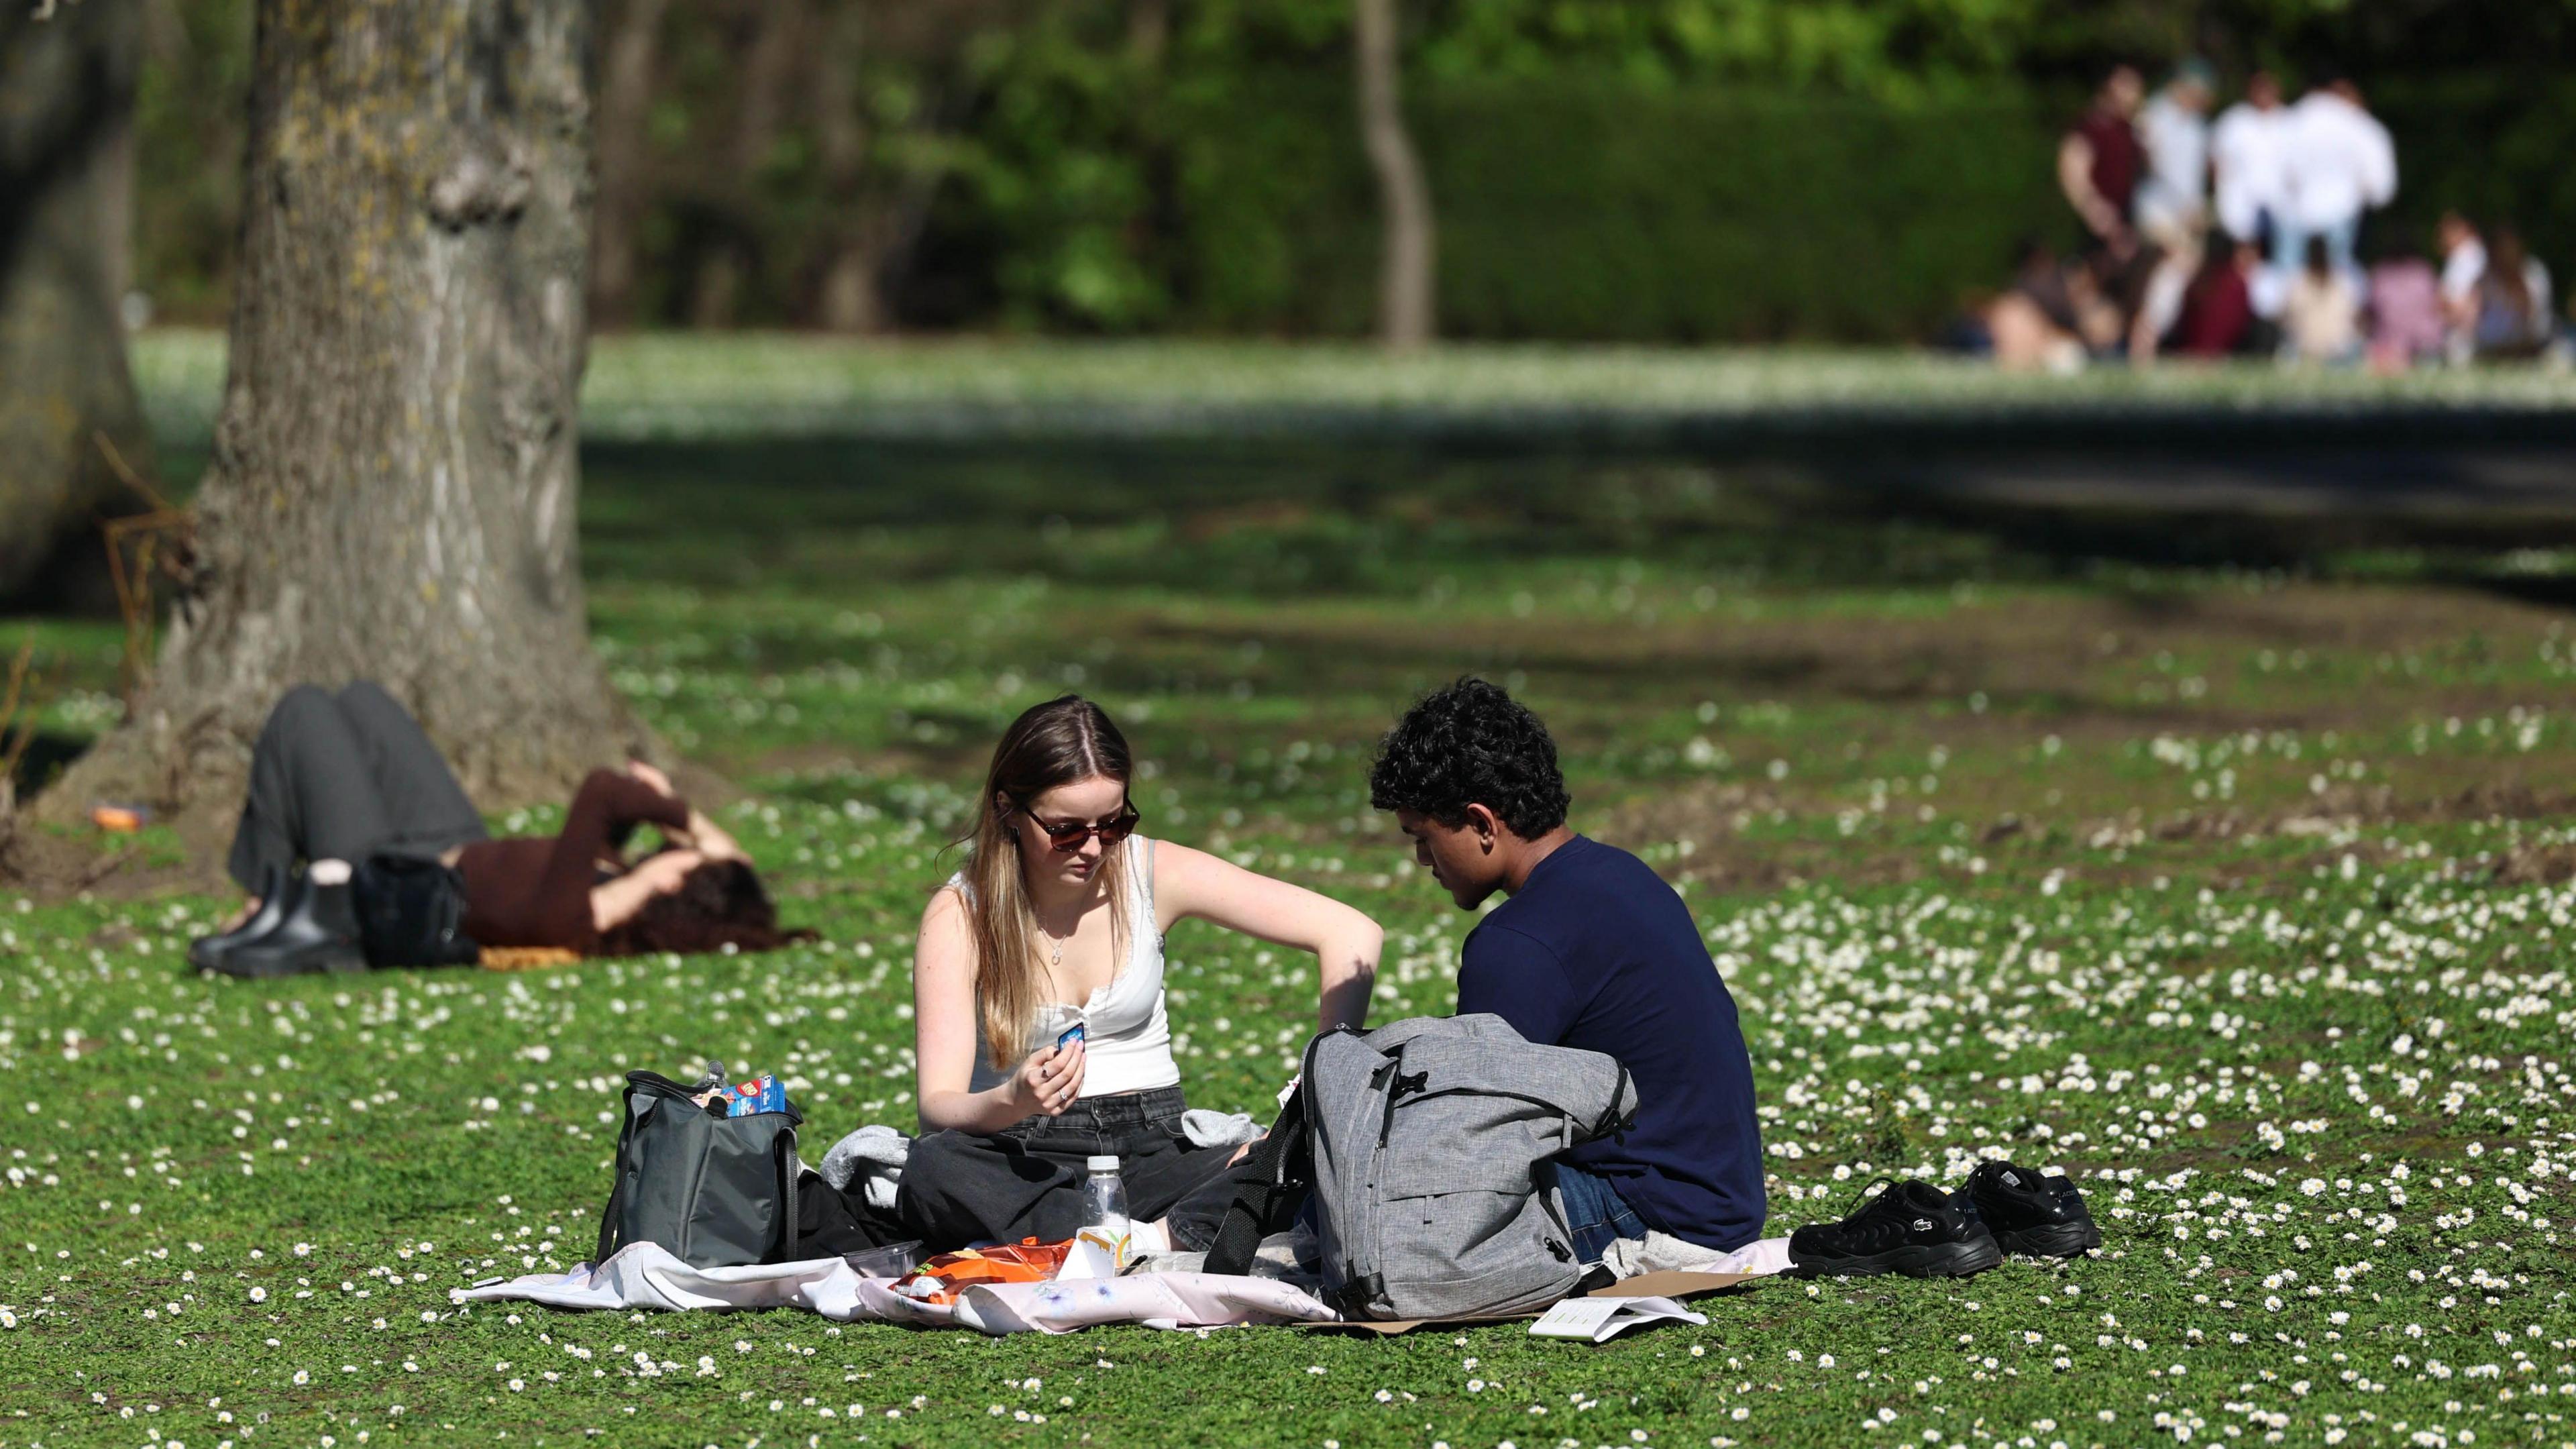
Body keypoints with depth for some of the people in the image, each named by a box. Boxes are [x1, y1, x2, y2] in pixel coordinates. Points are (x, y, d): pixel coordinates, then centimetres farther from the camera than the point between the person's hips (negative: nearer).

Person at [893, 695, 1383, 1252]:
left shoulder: (1154, 873, -2)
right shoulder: (959, 913, -6)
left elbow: (1351, 934, -3)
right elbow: (938, 1110, -15)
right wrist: (1013, 1102, -37)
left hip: (1154, 1148, 2)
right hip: (1026, 1157, -2)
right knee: (932, 1171, -38)